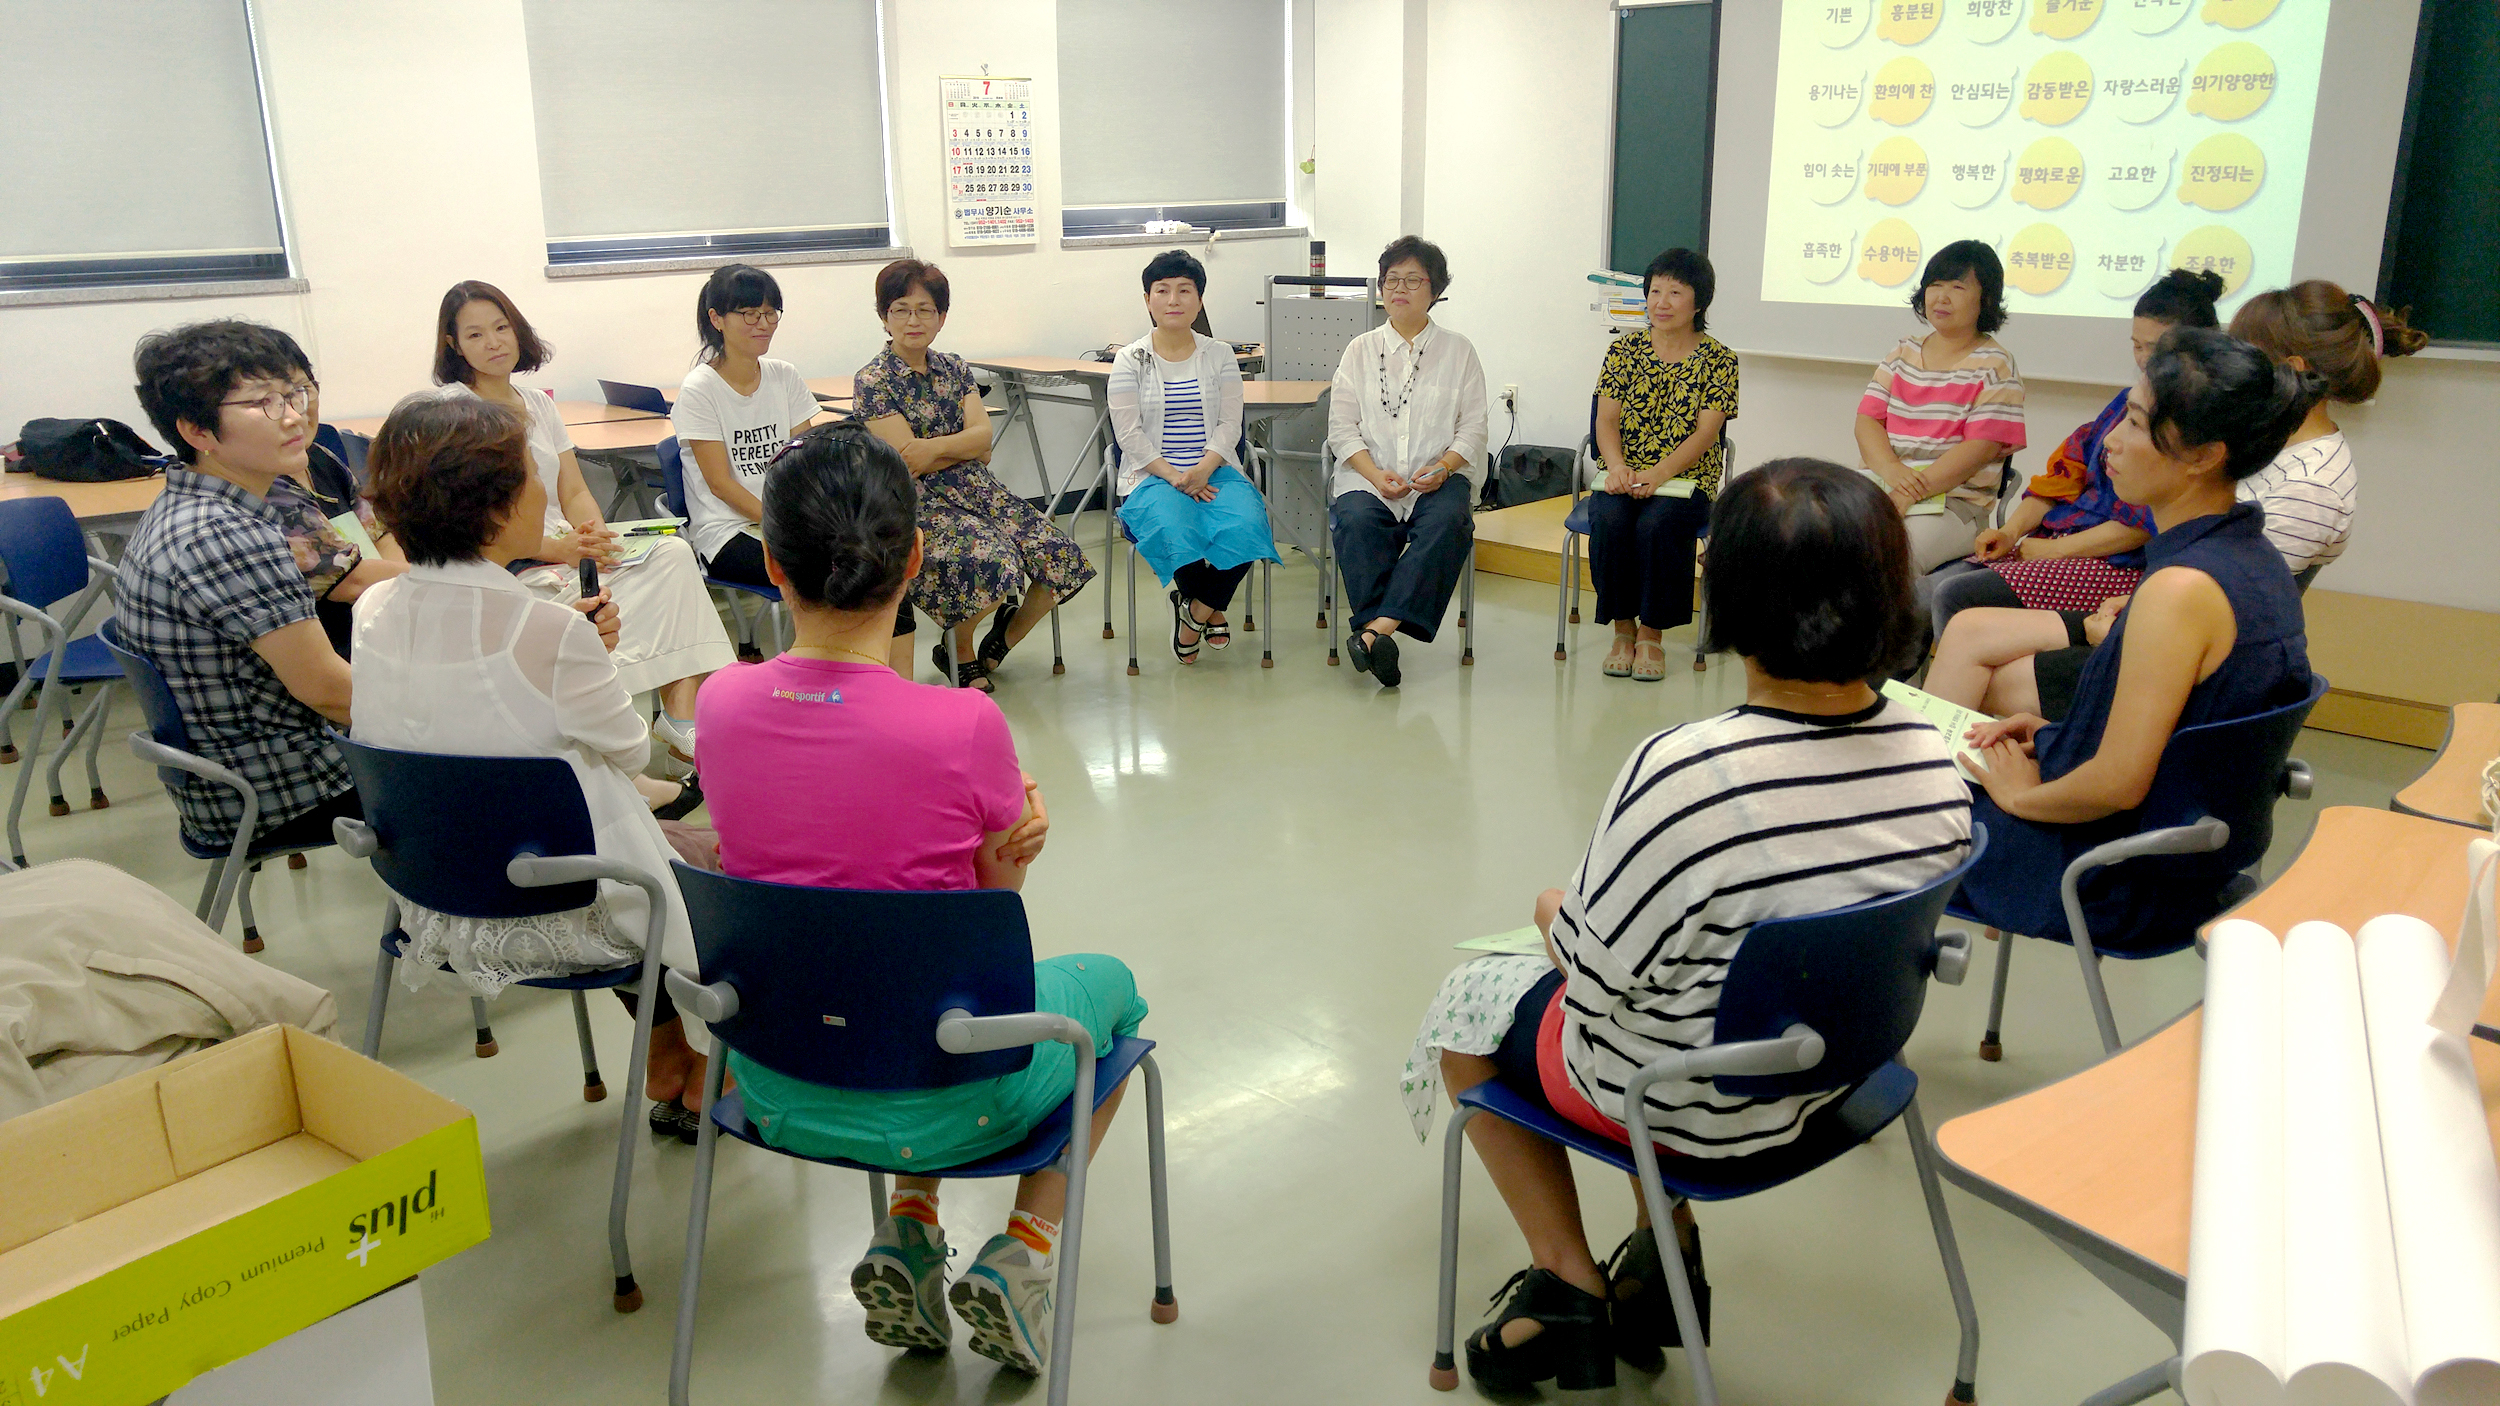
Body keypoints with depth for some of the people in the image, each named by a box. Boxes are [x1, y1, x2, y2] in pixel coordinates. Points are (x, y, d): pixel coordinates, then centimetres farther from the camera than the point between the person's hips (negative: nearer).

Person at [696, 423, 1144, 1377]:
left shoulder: (722, 703, -10)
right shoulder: (964, 727, -24)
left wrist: (992, 843, -9)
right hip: (931, 1107, -4)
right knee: (1110, 985, 27)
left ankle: (906, 1233, 22)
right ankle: (1022, 1254, 15)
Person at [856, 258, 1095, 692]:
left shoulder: (955, 369, 15)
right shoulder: (872, 382, -2)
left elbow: (983, 434, 0)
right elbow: (907, 462, -12)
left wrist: (932, 447, -13)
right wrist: (966, 447, -5)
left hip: (979, 491, 6)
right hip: (918, 506, -6)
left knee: (1063, 557, -12)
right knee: (993, 563, -33)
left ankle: (1001, 644, 12)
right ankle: (959, 652, -2)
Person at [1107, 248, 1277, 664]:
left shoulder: (1219, 355, 12)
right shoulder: (1130, 360, 6)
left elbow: (1229, 424, 3)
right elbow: (1129, 434, -2)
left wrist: (1203, 469, -15)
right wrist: (1173, 477, -15)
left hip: (1216, 470, 2)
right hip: (1153, 474, -2)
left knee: (1244, 527, -30)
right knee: (1175, 532, -35)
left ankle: (1196, 609, -5)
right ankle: (1211, 610, -3)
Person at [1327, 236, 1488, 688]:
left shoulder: (1459, 351, 15)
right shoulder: (1360, 350, 16)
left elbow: (1473, 429, 8)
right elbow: (1342, 428, 8)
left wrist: (1443, 467, -13)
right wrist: (1375, 474, -10)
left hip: (1436, 479, -1)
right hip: (1367, 476, 1)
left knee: (1446, 523, -34)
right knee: (1356, 520, -33)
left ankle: (1375, 630, -45)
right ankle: (1382, 635, -40)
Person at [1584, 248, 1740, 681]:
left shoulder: (1718, 360, 2)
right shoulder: (1624, 349, 9)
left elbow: (1705, 433, -7)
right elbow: (1606, 419, 3)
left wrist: (1658, 474, -23)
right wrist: (1617, 466, -18)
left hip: (1686, 481, -2)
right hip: (1624, 477, 2)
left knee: (1657, 523, -33)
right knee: (1610, 519, -30)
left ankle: (1651, 633, -15)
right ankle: (1622, 629, -13)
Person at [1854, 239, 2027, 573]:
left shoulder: (1994, 366, 2)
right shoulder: (1903, 355, 18)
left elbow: (1980, 448, -9)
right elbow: (1867, 420, 8)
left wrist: (1912, 491, -20)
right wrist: (1891, 470, -14)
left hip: (1952, 500, -5)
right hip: (1879, 483, 5)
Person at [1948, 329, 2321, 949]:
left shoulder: (2182, 590, -30)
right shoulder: (2256, 557, 0)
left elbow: (2119, 783, -29)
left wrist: (2022, 796, -11)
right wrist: (2055, 733, 8)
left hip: (2114, 886, -9)